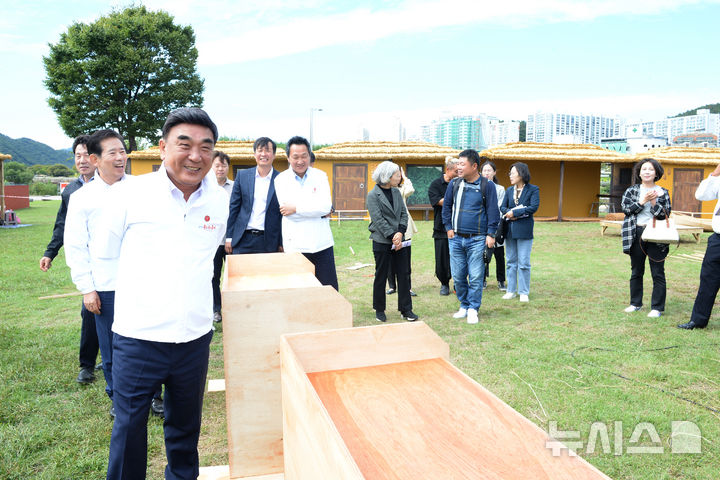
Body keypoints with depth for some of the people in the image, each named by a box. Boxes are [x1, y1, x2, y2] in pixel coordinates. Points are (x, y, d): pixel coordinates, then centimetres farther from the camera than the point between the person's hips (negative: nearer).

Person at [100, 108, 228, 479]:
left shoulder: (219, 201, 1)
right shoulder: (132, 193, -8)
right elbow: (107, 254, 5)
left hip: (194, 337, 3)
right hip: (137, 337, -3)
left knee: (185, 426, 20)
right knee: (128, 428, 9)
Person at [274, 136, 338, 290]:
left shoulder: (320, 176, 5)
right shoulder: (281, 180, 2)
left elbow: (326, 206, -8)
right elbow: (287, 211, -11)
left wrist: (296, 208, -11)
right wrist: (317, 211, -9)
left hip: (321, 244, 1)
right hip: (295, 246, -1)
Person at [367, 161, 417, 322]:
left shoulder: (396, 192, 10)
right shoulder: (373, 195, -8)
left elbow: (404, 213, 6)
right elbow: (378, 220, -13)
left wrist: (400, 232, -9)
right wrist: (392, 237, -16)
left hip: (399, 240, 5)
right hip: (382, 242, -5)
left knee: (404, 274, 6)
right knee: (381, 276, 6)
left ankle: (406, 309, 16)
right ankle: (379, 310, 20)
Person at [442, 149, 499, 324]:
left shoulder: (487, 185, -2)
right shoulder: (454, 184, 7)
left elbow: (492, 211, 0)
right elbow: (446, 207, 15)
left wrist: (490, 234, -5)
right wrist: (448, 228, 8)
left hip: (477, 239, -3)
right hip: (456, 238, 4)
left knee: (475, 276, 0)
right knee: (458, 276, 8)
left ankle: (473, 309, 12)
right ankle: (464, 306, 23)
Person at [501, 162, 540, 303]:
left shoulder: (533, 189, -2)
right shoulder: (509, 190, 13)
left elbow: (534, 207, -13)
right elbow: (502, 207, 9)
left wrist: (515, 213, -15)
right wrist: (509, 213, -13)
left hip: (524, 229, -5)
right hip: (509, 229, 5)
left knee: (524, 263, -1)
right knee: (511, 261, 10)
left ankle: (524, 292, 9)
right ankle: (511, 290, 19)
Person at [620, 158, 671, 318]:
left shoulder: (662, 192, 6)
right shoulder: (631, 191, 9)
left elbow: (665, 214, -1)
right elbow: (625, 208, -4)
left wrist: (654, 202, -15)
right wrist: (642, 201, -13)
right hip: (636, 235, 2)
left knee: (658, 273, -2)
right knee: (636, 272, 11)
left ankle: (657, 307, 6)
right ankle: (635, 303, 23)